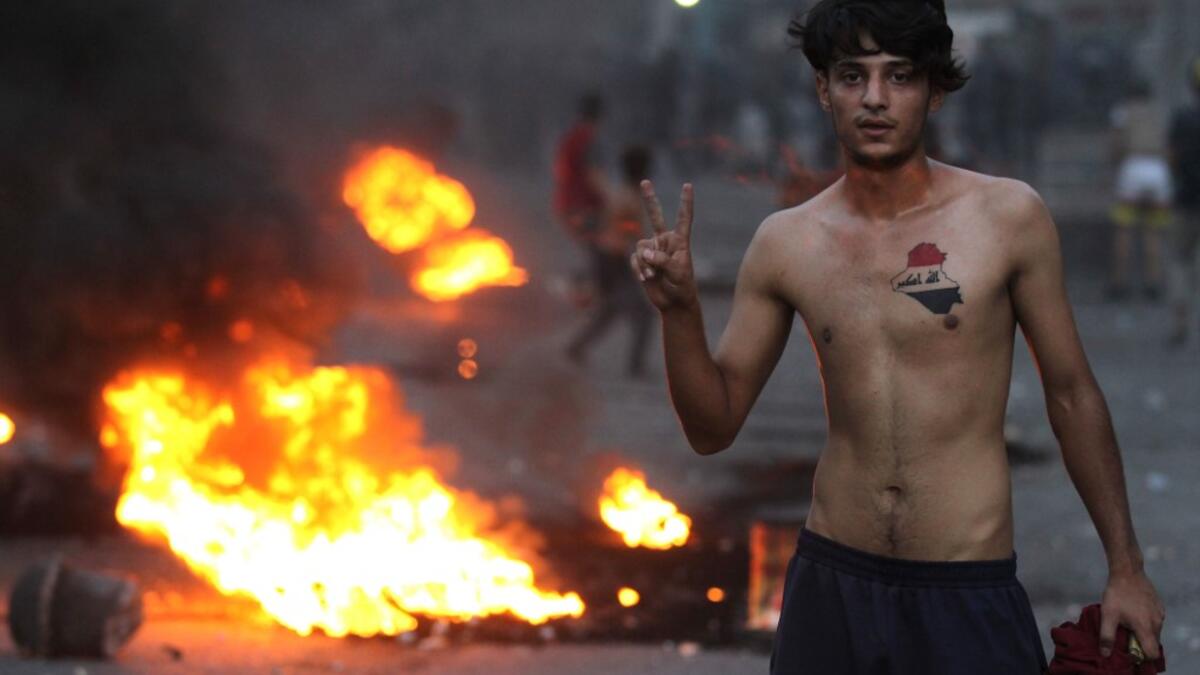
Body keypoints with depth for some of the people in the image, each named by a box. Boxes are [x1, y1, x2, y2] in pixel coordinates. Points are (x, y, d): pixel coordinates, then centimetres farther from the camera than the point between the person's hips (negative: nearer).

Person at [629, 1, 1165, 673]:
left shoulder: (1007, 216, -5)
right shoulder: (786, 244, 2)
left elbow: (1072, 395, 3)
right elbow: (714, 426, 8)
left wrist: (1126, 568, 4)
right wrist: (680, 310, -10)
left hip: (970, 596, -2)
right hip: (832, 586, 3)